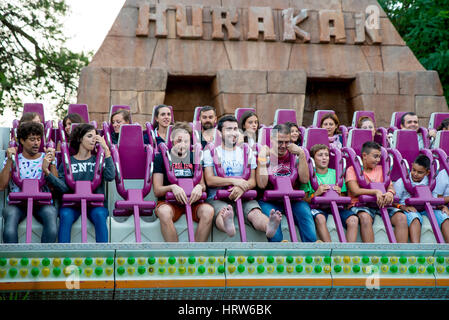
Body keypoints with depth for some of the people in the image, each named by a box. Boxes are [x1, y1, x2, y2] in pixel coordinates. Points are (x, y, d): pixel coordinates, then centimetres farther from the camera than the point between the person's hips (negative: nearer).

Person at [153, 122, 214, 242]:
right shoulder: (162, 157, 6)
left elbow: (203, 185, 13)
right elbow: (157, 190, 0)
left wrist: (199, 187, -12)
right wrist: (172, 187, -21)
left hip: (192, 201, 2)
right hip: (168, 201, -2)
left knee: (208, 211, -30)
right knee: (164, 212, -38)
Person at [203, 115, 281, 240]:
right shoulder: (210, 152, 13)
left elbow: (253, 181, 9)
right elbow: (209, 180, 0)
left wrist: (242, 188, -15)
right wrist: (233, 180, -13)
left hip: (243, 197, 2)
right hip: (217, 198, -2)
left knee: (255, 212, -33)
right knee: (221, 212, -39)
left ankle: (269, 227, -65)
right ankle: (228, 226, -73)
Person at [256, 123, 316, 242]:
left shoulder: (293, 155, 9)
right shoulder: (265, 155, 2)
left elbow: (304, 179, -2)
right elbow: (262, 184, -10)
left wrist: (301, 154, -7)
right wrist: (262, 158, -13)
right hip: (269, 200, -3)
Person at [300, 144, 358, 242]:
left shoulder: (335, 173, 16)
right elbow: (304, 200, 0)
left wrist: (339, 193, -4)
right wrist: (316, 194, -17)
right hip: (317, 207, -3)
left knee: (353, 219, -27)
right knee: (320, 218, -39)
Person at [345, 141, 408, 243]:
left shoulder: (381, 169, 22)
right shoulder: (352, 170, 7)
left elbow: (390, 186, 10)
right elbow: (355, 191, -8)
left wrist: (390, 192, -16)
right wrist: (376, 191, -19)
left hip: (381, 205, 4)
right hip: (360, 205, -4)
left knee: (401, 217, -23)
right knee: (365, 217, -39)